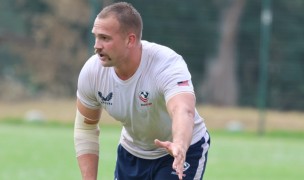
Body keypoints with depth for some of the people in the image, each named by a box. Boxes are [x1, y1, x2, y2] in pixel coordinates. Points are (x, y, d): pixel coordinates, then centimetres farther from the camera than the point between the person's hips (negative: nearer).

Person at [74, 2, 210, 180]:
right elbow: (85, 128, -2)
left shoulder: (167, 65, -35)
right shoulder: (91, 71, -19)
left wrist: (179, 147, -78)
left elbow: (184, 112, -56)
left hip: (184, 151, -5)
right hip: (131, 152, 5)